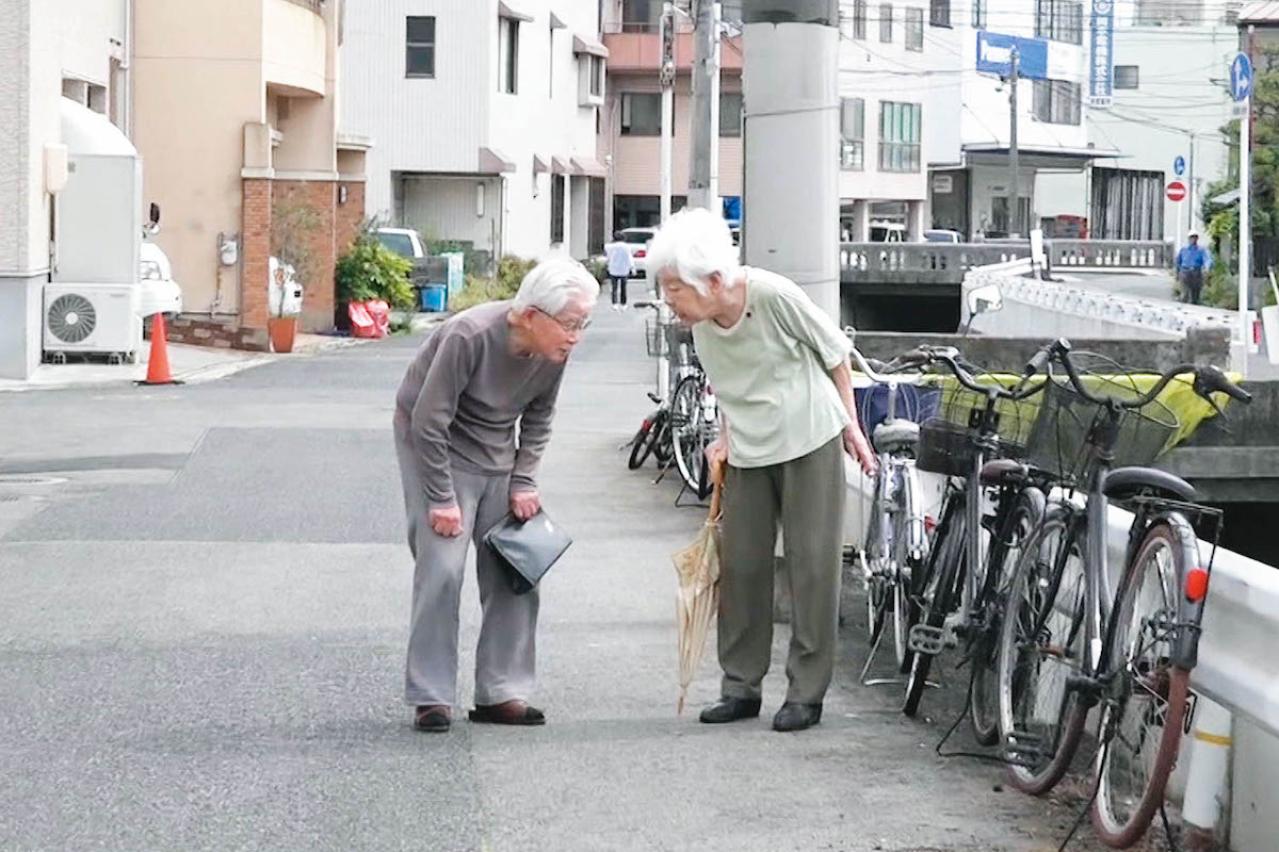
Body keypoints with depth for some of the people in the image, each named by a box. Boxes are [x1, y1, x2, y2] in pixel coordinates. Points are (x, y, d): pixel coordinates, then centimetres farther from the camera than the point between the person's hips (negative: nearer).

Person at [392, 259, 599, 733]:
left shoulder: (553, 351, -12)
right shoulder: (469, 337, -31)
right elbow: (428, 421, -25)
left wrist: (524, 482, -3)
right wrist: (442, 499, -22)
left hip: (498, 454, 6)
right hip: (437, 447, -6)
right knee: (441, 569, -14)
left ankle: (501, 693, 8)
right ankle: (430, 697, -7)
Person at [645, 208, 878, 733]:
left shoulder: (773, 296, -21)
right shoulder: (701, 326, -4)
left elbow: (834, 351, -7)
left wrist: (850, 424, -3)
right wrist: (725, 439, 0)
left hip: (809, 439, -6)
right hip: (748, 452, 6)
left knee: (812, 563, -2)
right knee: (740, 564, 5)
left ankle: (807, 693, 4)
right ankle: (741, 687, 16)